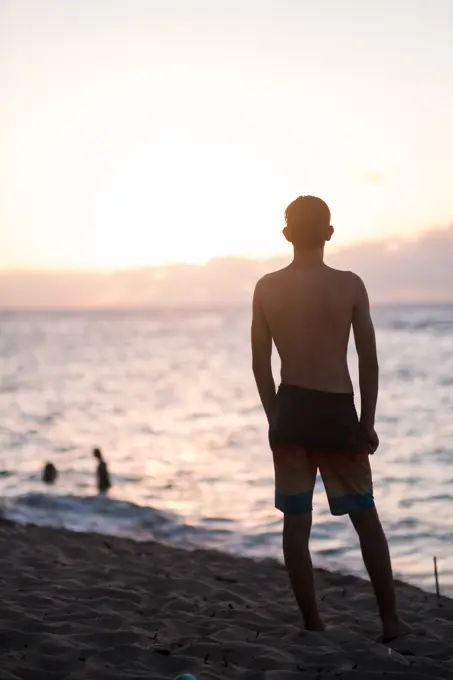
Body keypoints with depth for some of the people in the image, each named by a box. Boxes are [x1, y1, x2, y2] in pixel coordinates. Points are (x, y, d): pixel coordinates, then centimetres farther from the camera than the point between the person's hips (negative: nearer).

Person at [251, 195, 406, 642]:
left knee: (296, 522, 7)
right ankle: (390, 620, 12)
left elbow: (260, 363, 2)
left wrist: (275, 417, 13)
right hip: (337, 412, -1)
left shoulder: (266, 288, -1)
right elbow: (369, 361, -4)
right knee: (365, 517, 11)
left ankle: (312, 624, 8)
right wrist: (367, 423, 5)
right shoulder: (351, 286, -6)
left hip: (291, 410, 1)